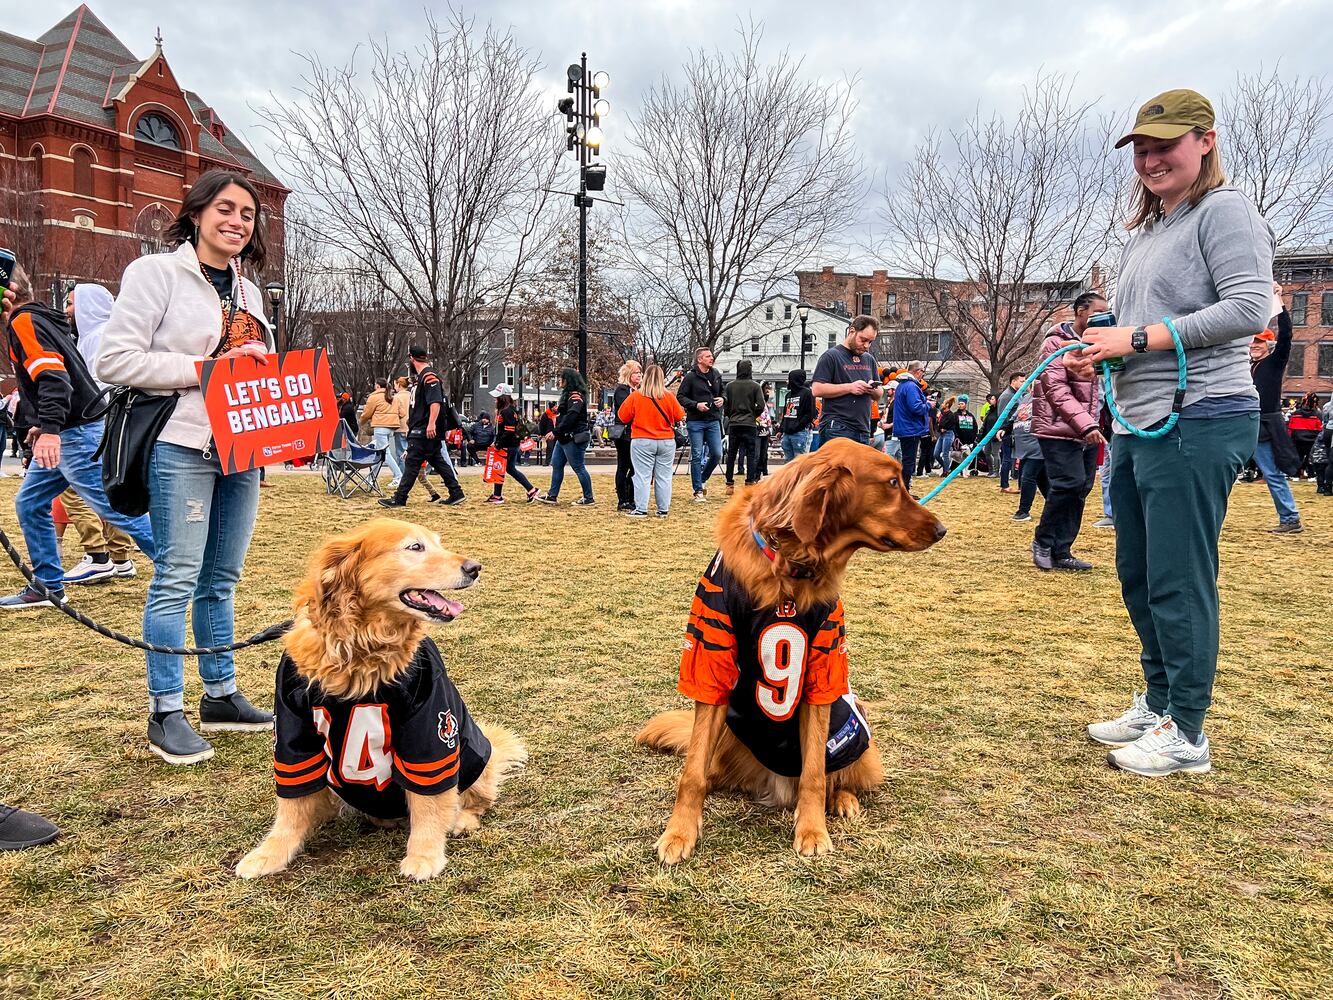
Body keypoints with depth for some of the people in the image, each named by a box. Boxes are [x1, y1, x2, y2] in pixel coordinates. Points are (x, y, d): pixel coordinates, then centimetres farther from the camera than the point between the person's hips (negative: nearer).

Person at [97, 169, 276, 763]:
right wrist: (205, 368, -15)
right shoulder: (156, 273, -3)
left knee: (221, 579, 12)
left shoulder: (248, 291, 18)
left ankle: (221, 695, 23)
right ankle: (166, 712, 7)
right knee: (177, 577, -4)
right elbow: (115, 361, -11)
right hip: (182, 447, -7)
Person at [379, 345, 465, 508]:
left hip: (425, 432, -10)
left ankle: (399, 499, -5)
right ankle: (456, 493, 14)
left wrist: (431, 424, -32)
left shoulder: (429, 376, -14)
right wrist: (412, 421, 31)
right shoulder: (422, 376, 18)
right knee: (438, 461, 12)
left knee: (411, 463, -7)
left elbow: (435, 402, -25)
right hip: (421, 431, 10)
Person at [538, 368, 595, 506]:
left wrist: (555, 432, -25)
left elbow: (570, 417, -25)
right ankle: (552, 495, 19)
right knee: (556, 465, 12)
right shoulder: (567, 394, 17)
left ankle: (588, 498, 2)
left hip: (573, 438, -11)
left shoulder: (576, 396, -15)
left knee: (578, 467, -5)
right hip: (563, 438, 11)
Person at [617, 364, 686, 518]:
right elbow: (680, 416, 6)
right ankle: (663, 509, 11)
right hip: (667, 442, 2)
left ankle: (641, 509, -1)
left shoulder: (635, 396, -7)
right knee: (664, 476, 8)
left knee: (642, 476, 1)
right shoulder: (669, 397, -3)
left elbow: (622, 417, 1)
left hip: (642, 442, -2)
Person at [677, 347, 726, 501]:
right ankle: (698, 491, 5)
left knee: (717, 454, 2)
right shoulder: (690, 376, -6)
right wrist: (696, 404, -20)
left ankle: (703, 479, 27)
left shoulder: (716, 375, 11)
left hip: (713, 420, 5)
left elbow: (722, 392, 25)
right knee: (697, 456, -2)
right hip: (695, 421, -5)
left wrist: (722, 399, 2)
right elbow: (680, 397, -7)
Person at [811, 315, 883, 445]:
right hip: (837, 429, -7)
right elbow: (817, 390, -12)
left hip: (863, 430, 7)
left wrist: (874, 390, 0)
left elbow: (879, 395, 25)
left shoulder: (869, 359, 20)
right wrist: (849, 387, -16)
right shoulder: (831, 356, -1)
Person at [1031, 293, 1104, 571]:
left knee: (1081, 489, 4)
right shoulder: (1057, 343, -5)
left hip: (1087, 432, 7)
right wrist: (1087, 424, -22)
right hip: (1059, 430, -7)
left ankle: (1060, 552, 11)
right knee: (1070, 484, -15)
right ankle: (1043, 542, 4)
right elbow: (1056, 390, -14)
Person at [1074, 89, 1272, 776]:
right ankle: (1157, 704, 28)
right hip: (1139, 425, 10)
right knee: (1138, 575, 14)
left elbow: (1249, 308, -16)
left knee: (1178, 581, -5)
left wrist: (1137, 338, -17)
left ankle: (1185, 733, 6)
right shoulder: (1144, 234, 21)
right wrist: (1094, 350, 4)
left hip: (1198, 422, -9)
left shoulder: (1224, 211, -5)